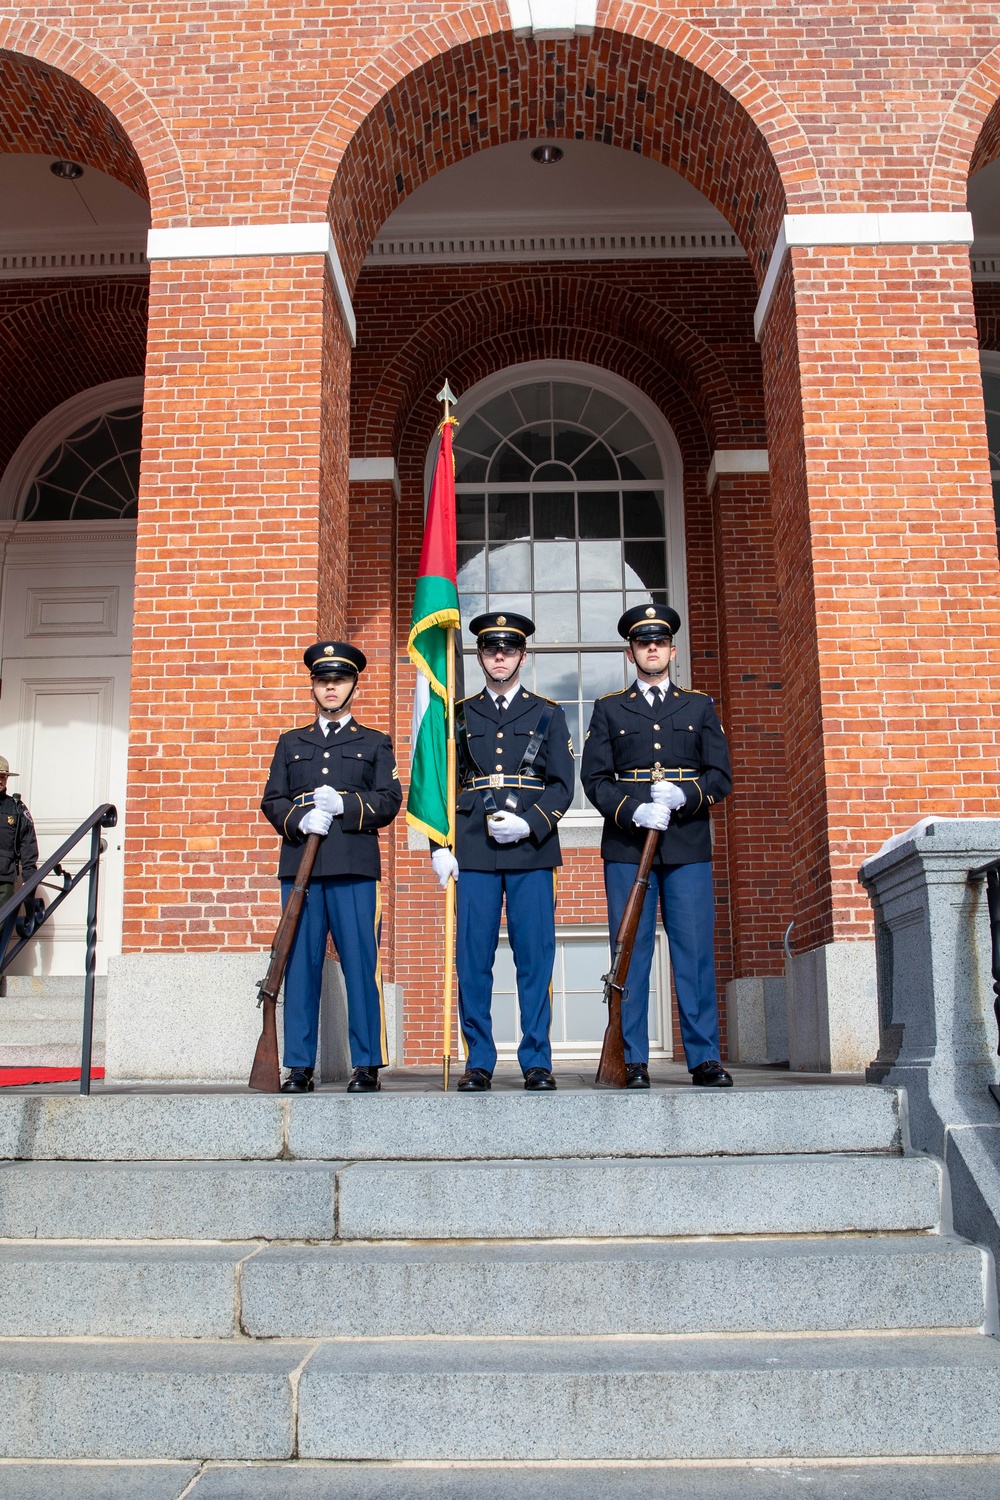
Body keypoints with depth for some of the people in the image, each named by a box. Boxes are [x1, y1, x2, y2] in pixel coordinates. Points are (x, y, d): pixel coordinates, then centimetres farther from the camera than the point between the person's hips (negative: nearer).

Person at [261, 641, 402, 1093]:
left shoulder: (375, 743, 16)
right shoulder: (291, 743, 22)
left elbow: (389, 800, 5)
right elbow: (272, 801, 13)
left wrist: (343, 804, -11)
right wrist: (301, 819, -8)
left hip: (354, 867, -2)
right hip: (300, 865, 2)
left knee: (360, 965, -5)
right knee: (300, 965, 0)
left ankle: (367, 1065, 1)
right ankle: (299, 1067, 5)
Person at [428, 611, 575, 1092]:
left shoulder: (547, 714, 12)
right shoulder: (459, 714, 14)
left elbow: (562, 785, 5)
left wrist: (529, 824, -11)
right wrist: (440, 846, 0)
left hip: (531, 851, -1)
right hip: (473, 853, 1)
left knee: (535, 958, 0)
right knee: (473, 959, 0)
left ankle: (537, 1062, 8)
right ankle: (478, 1062, 9)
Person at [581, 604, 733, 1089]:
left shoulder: (700, 707, 15)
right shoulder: (608, 710, 13)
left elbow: (720, 777, 8)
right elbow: (594, 779, 4)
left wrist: (682, 795, -13)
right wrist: (635, 811, -13)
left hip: (688, 847, 1)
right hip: (626, 847, 0)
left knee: (696, 952, -1)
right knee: (630, 953, -1)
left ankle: (705, 1059, 4)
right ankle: (634, 1061, 4)